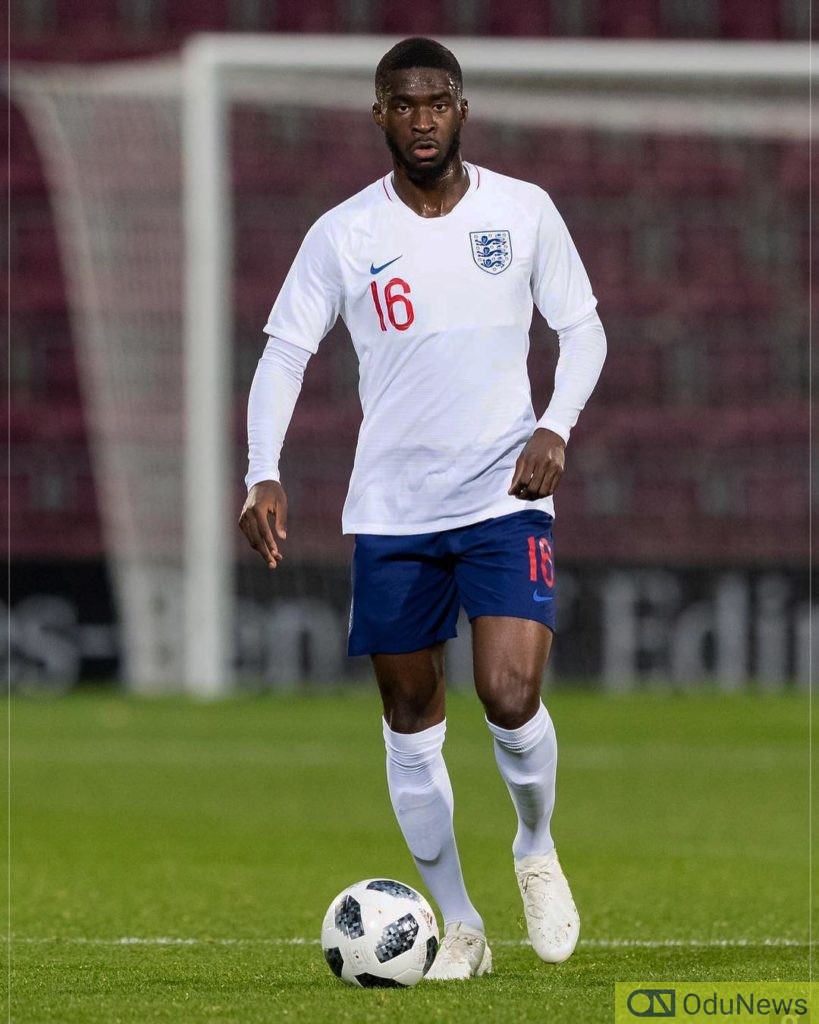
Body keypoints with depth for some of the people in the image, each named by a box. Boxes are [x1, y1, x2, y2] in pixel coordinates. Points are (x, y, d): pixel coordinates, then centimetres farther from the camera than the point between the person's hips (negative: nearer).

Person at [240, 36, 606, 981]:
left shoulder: (523, 212, -1)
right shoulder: (343, 234, -1)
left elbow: (581, 329, 6)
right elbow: (284, 351, 0)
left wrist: (555, 427, -11)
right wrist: (263, 476, -13)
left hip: (505, 497, -2)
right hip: (390, 510, 2)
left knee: (511, 699, -17)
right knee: (411, 718, 6)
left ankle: (537, 850, 14)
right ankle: (459, 926, 19)